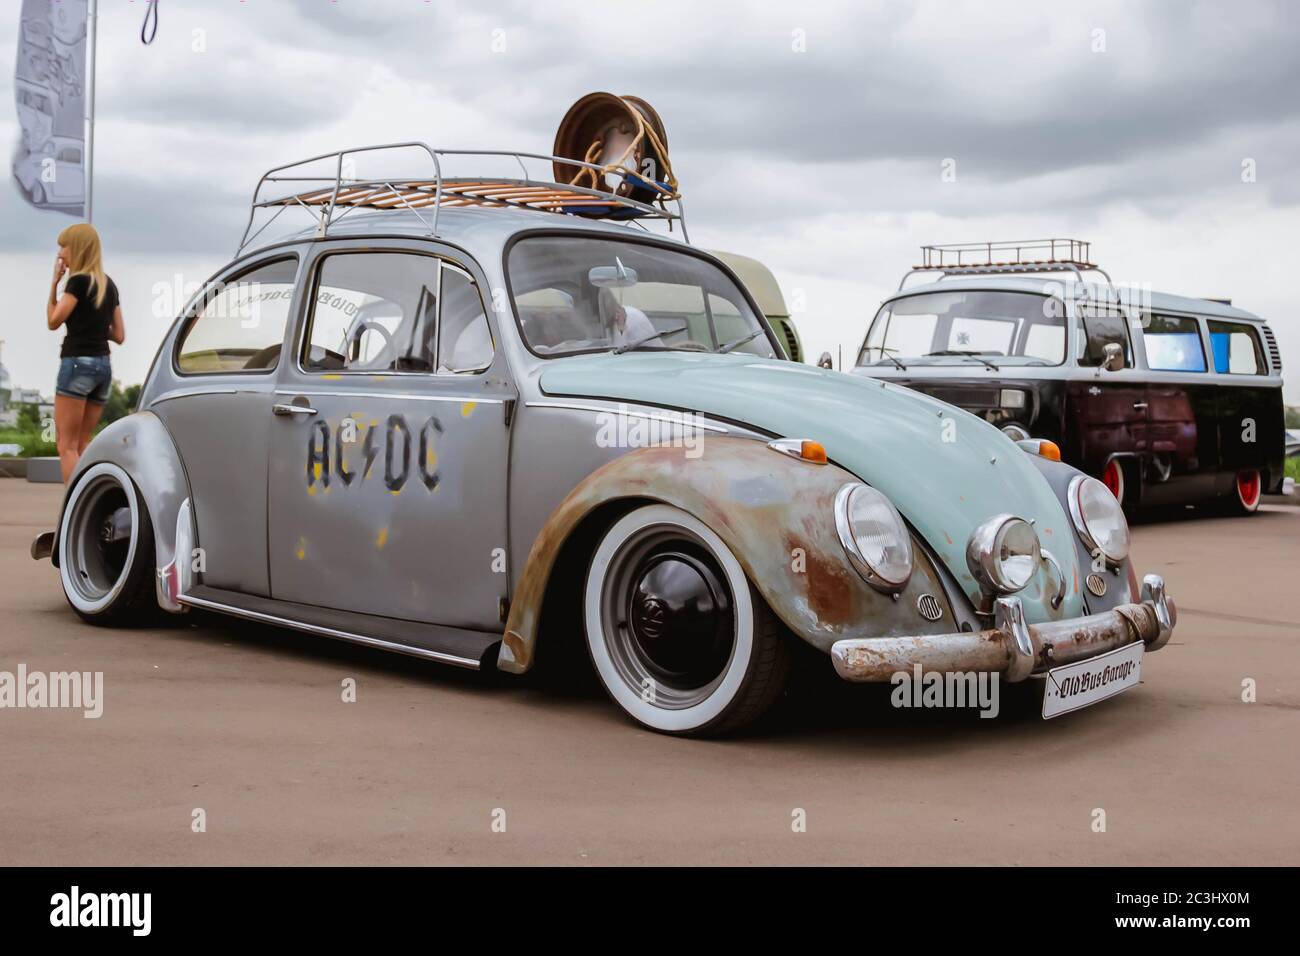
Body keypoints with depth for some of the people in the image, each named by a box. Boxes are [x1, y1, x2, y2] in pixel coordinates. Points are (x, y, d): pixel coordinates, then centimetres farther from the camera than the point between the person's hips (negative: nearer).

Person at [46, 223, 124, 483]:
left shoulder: (79, 281, -8)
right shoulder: (109, 285, 13)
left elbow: (53, 321, -5)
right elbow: (119, 335, 13)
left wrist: (54, 281, -1)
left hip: (78, 363, -7)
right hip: (103, 365, 7)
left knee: (66, 444, -5)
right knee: (82, 443, 12)